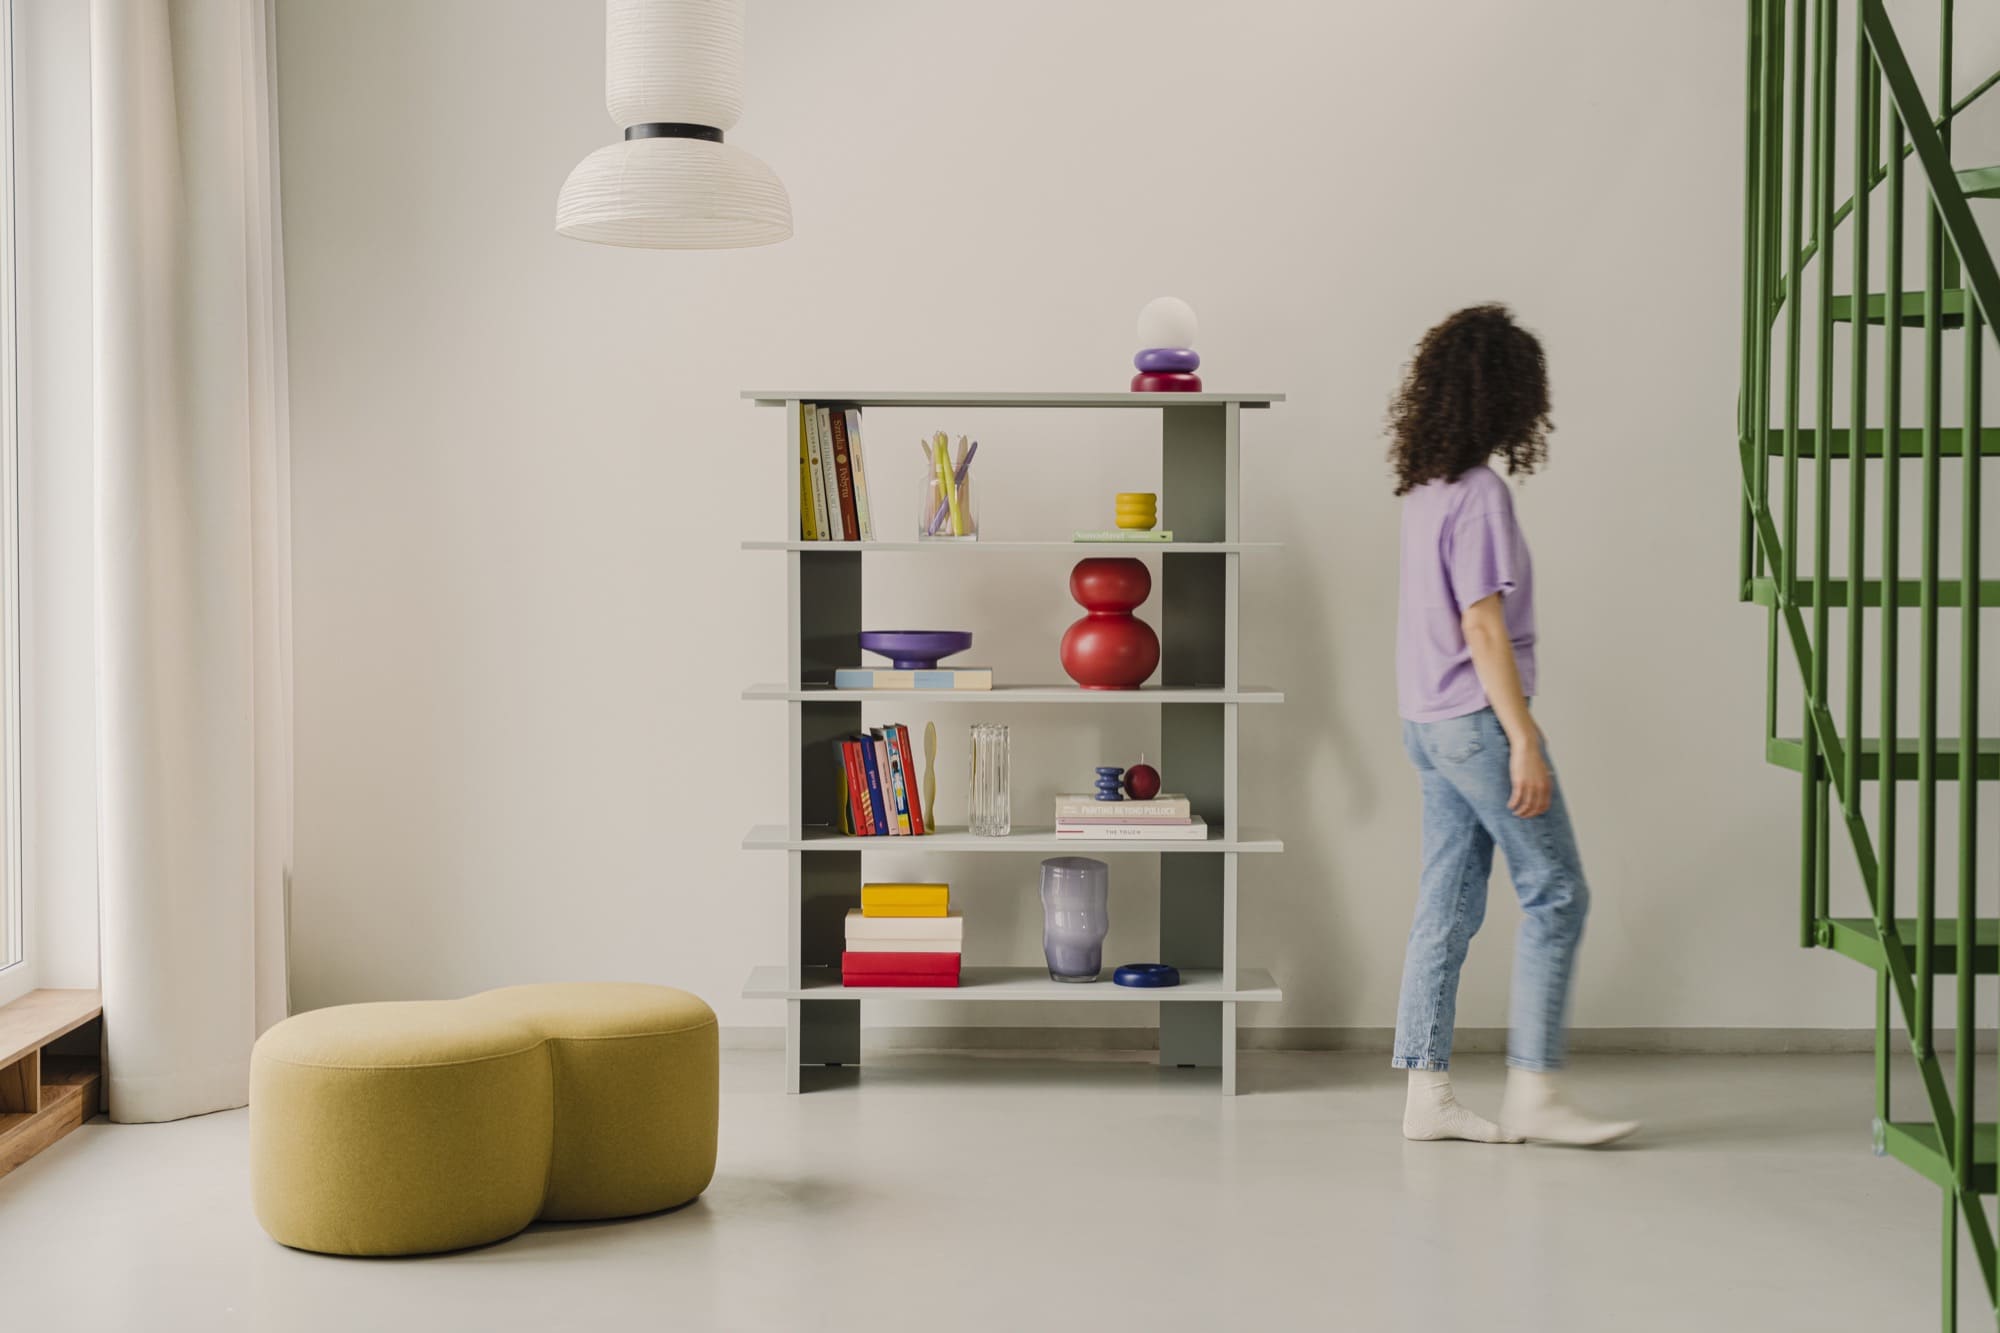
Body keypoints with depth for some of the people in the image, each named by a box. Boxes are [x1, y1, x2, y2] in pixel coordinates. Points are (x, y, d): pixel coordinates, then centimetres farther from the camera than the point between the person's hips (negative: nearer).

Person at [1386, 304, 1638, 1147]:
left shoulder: (1425, 490, 10)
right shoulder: (1478, 493, -16)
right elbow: (1484, 630, -19)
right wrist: (1524, 741, -17)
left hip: (1428, 722, 9)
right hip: (1476, 718, -9)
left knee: (1447, 909, 10)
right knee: (1555, 894, -1)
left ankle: (1427, 1094, 12)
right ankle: (1532, 1093, 1)